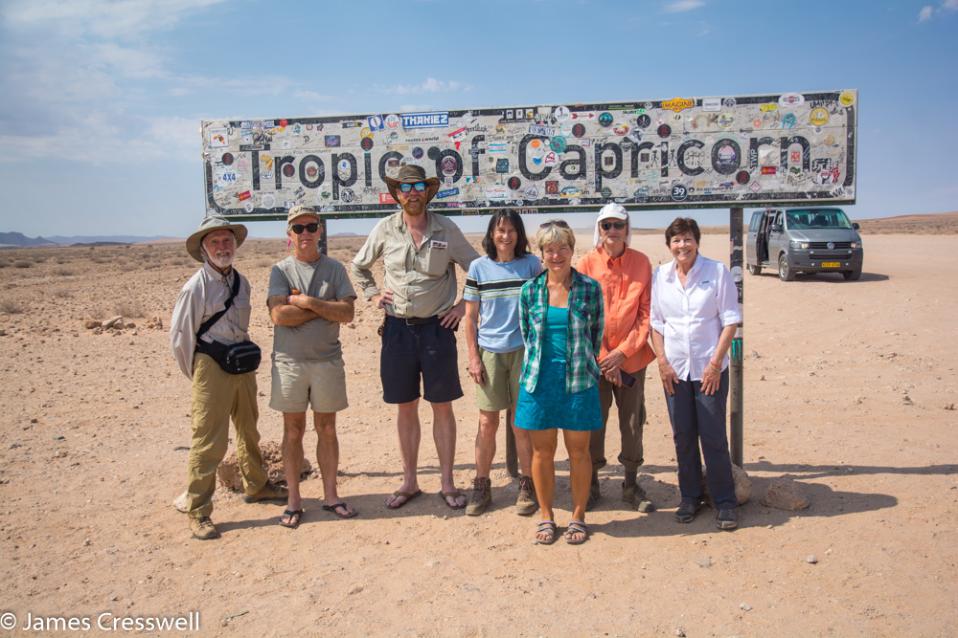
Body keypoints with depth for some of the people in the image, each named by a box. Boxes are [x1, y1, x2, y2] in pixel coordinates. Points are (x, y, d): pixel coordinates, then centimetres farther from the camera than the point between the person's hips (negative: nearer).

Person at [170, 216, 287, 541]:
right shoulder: (196, 286, -14)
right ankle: (198, 513, 6)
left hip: (242, 364, 7)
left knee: (249, 432, 22)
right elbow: (179, 334, -9)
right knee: (208, 441, -5)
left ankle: (256, 486, 42)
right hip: (212, 367, -7)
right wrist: (195, 372, -2)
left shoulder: (241, 282, 6)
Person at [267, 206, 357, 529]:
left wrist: (306, 302, -13)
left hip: (327, 360, 1)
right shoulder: (281, 270, 1)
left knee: (327, 429, 9)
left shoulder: (334, 269, 4)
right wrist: (325, 308, -11)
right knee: (293, 430, 7)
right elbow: (279, 315, -14)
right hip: (290, 360, -1)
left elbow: (347, 313, -8)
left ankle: (330, 495, 22)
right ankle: (293, 500, 18)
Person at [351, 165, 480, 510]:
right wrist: (373, 294, 6)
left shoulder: (446, 229, -2)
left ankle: (447, 482, 17)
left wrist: (465, 304, -1)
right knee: (405, 407, 10)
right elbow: (358, 266, 18)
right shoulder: (385, 229, 2)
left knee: (442, 407, 5)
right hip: (397, 328, 2)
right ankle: (409, 481, 23)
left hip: (437, 327, -1)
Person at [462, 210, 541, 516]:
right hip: (489, 352, 1)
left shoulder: (531, 264, 1)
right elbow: (470, 317, 5)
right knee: (487, 423, 5)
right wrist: (473, 357, -1)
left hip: (523, 351, -1)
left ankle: (527, 486, 20)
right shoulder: (478, 267, 2)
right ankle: (481, 486, 18)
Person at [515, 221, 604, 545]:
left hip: (578, 380, -1)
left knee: (578, 451, 6)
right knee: (542, 452, 8)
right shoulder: (530, 290, 2)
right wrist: (541, 364, 11)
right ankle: (546, 517, 23)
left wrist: (580, 365, 10)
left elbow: (596, 334, 6)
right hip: (539, 380, 1)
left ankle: (578, 517, 23)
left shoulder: (590, 289, -2)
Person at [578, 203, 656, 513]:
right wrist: (604, 358, -9)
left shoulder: (641, 263, 0)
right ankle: (591, 484, 24)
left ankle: (631, 484, 26)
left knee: (633, 423, 9)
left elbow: (646, 312, -2)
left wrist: (623, 351, -10)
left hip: (631, 357, 1)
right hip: (595, 358, -1)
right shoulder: (587, 263, -3)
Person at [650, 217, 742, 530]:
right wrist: (662, 362, -2)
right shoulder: (660, 276, 3)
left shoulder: (717, 272, -5)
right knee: (682, 436, 10)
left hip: (710, 368, -3)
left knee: (713, 436, 0)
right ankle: (690, 496, 25)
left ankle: (725, 502, 14)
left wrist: (715, 362, -11)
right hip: (674, 369, 3)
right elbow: (655, 323, 7)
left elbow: (730, 320, -5)